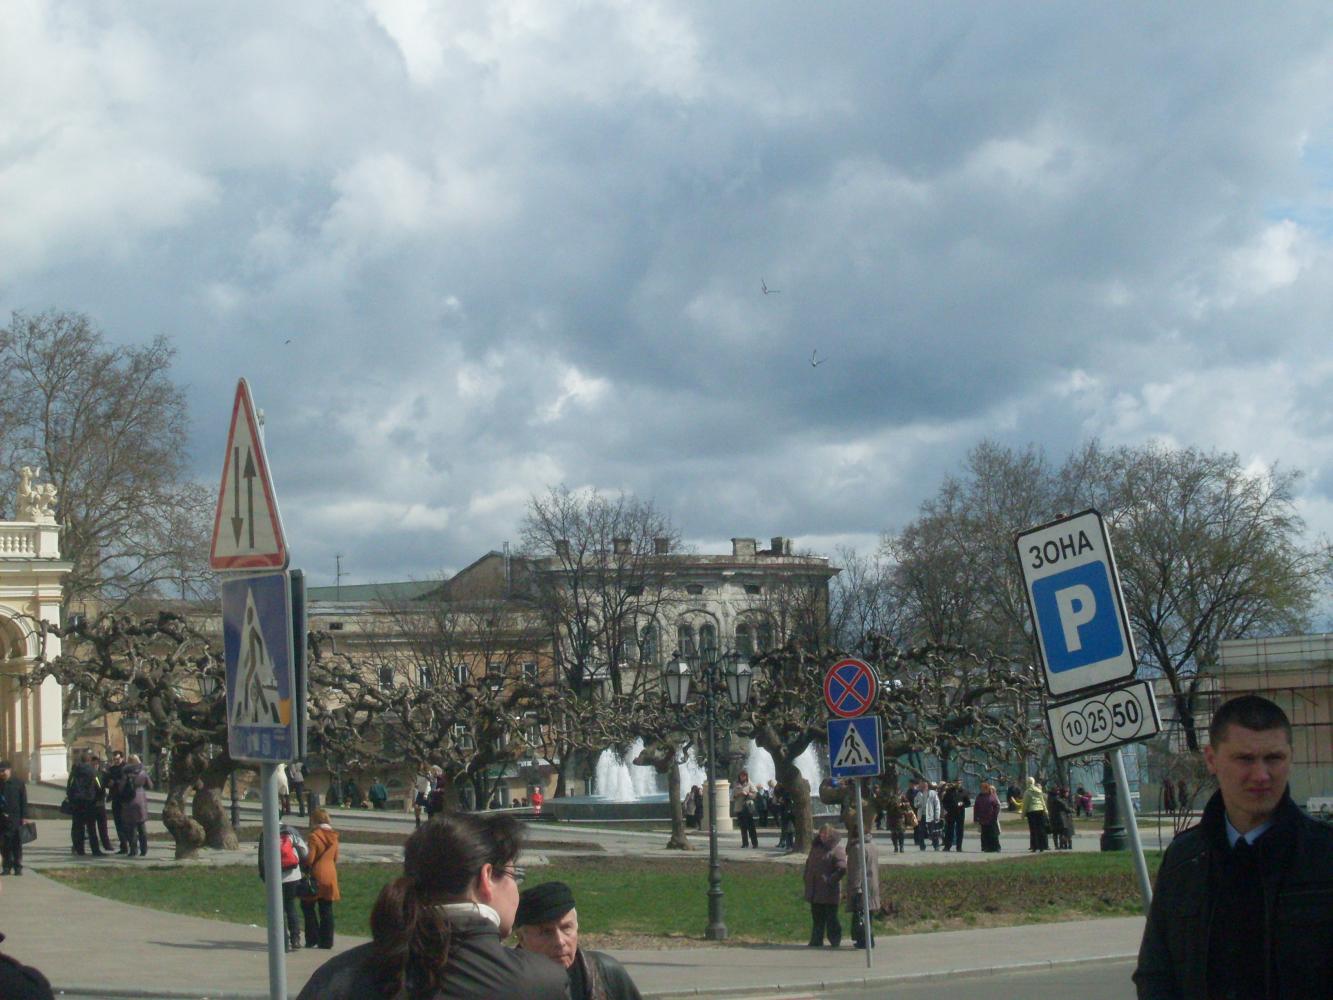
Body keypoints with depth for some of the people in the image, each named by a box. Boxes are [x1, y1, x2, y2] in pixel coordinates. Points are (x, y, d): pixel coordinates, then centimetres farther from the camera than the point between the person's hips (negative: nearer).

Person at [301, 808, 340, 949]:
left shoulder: (314, 836, -15)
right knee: (326, 910, 9)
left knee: (308, 906, 8)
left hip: (316, 876, -6)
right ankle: (326, 941, 10)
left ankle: (312, 939, 4)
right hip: (330, 876, 6)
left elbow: (309, 859, -15)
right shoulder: (333, 837, 6)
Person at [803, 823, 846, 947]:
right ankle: (816, 941, 17)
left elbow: (842, 869, -17)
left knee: (831, 918, -1)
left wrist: (830, 880, -17)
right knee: (817, 918, 11)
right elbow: (809, 863, 25)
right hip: (815, 892, 7)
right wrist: (807, 878, 14)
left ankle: (835, 941, 7)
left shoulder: (837, 849, -9)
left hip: (828, 891, -7)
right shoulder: (816, 847, 14)